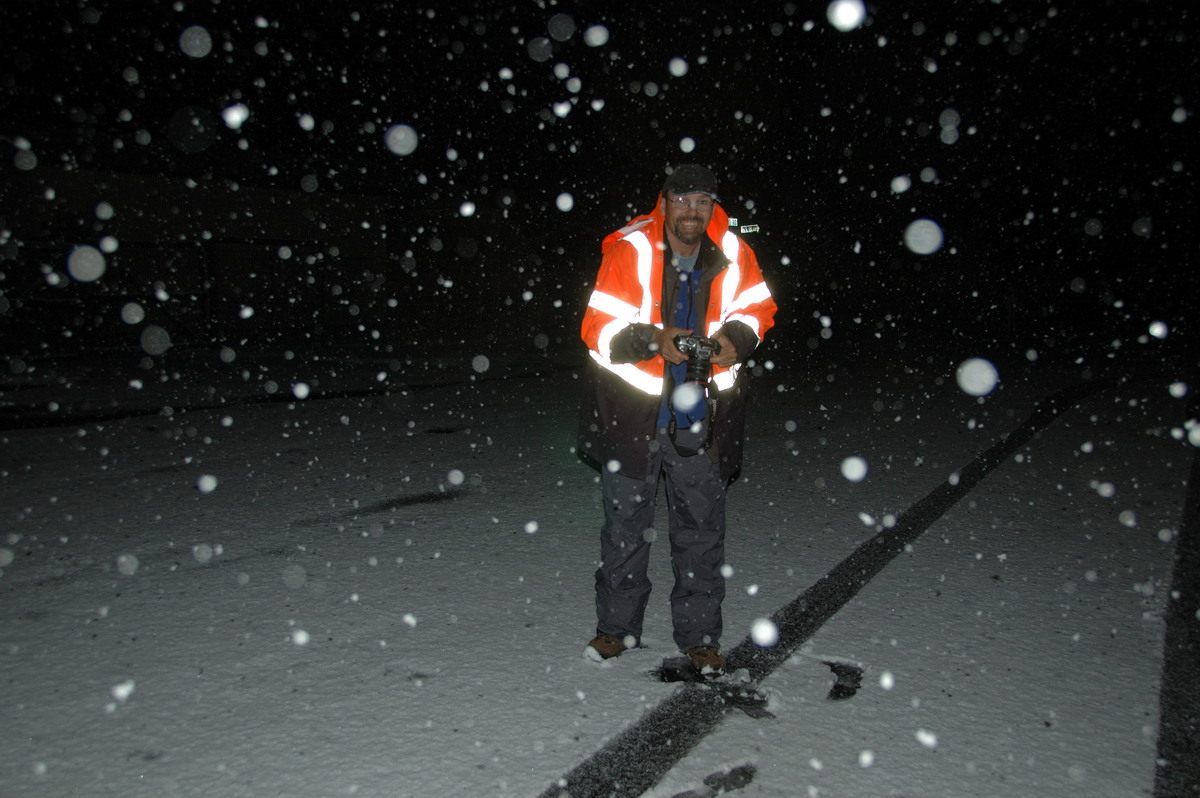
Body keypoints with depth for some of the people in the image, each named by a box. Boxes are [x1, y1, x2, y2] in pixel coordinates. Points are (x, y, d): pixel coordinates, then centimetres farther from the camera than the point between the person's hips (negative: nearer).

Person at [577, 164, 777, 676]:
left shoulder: (732, 255, -3)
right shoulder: (629, 251, -12)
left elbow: (758, 308, 11)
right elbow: (598, 328, -13)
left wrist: (737, 337, -10)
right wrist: (653, 340, -29)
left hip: (700, 413, 2)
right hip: (631, 409, -2)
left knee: (701, 526, 8)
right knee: (625, 522, 10)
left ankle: (699, 635, 24)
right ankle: (618, 625, 28)